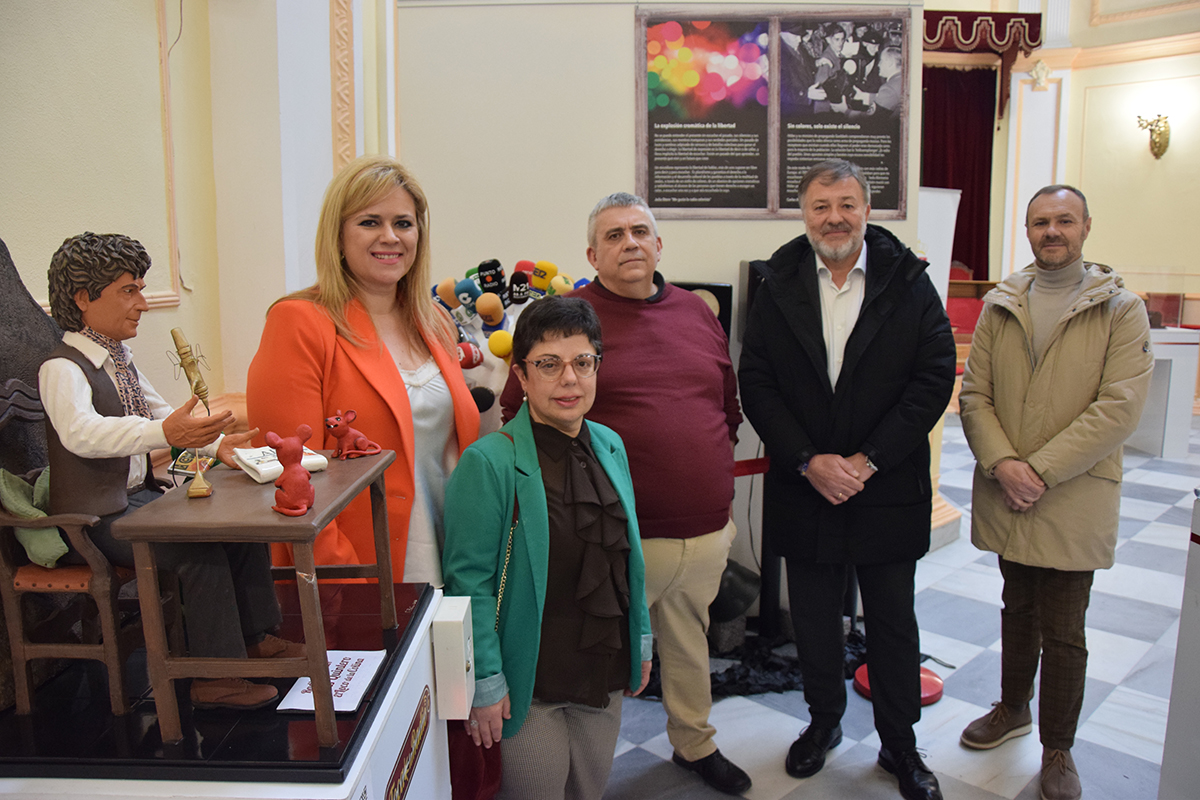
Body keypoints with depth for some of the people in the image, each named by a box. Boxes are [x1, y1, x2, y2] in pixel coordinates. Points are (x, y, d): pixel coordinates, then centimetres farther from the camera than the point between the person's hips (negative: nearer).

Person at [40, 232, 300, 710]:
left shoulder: (119, 360, 13)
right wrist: (165, 432, -52)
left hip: (140, 496, 9)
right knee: (199, 547, -26)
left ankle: (255, 638, 9)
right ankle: (214, 679, -15)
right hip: (94, 518, -9)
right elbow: (80, 432, -36)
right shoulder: (62, 368, -16)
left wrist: (216, 443, 1)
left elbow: (161, 414, 20)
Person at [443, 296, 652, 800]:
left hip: (604, 672, 6)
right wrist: (485, 682, -16)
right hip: (530, 684, -6)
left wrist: (641, 640, 14)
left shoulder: (610, 447, 4)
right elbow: (469, 580, -17)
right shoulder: (490, 461, -17)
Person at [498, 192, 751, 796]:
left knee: (690, 645, 24)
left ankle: (695, 743, 47)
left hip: (706, 531, 5)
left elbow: (730, 403, 20)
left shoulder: (696, 312, 10)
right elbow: (519, 416, -8)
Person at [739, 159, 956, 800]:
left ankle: (899, 743, 31)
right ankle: (824, 720, 38)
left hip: (888, 489, -1)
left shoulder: (908, 282, -3)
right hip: (803, 487, 1)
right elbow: (756, 382, -3)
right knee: (814, 618, 15)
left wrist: (868, 460, -14)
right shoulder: (778, 284, 0)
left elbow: (934, 378, -7)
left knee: (893, 622, 12)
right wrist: (809, 461, -13)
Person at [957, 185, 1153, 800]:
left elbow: (1119, 407, -14)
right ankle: (1013, 709, 41)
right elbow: (974, 394, 2)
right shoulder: (999, 305, 5)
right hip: (1004, 494, 4)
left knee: (1063, 632, 5)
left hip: (1074, 498, -3)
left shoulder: (1121, 309, -5)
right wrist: (1003, 464, -13)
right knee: (1018, 609, 21)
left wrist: (1040, 470, -18)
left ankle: (1058, 749, 24)